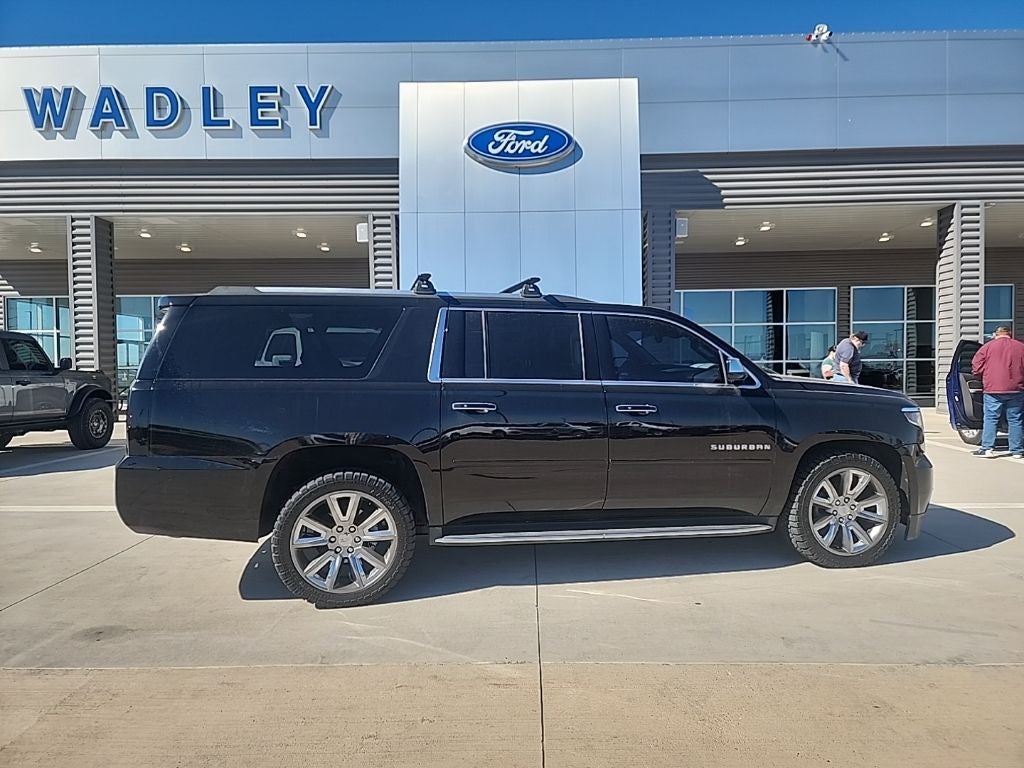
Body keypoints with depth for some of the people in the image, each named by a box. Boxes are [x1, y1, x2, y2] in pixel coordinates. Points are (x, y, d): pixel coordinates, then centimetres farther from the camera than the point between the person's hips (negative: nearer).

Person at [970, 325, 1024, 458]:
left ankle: (987, 447, -4)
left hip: (993, 389, -1)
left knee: (990, 419, 2)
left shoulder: (987, 347, 2)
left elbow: (976, 368, 0)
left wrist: (984, 380, 17)